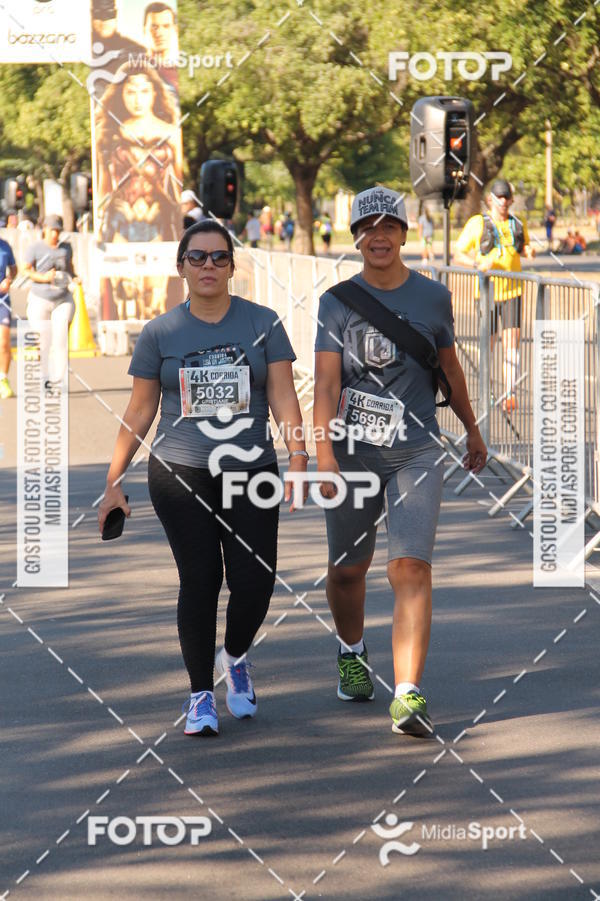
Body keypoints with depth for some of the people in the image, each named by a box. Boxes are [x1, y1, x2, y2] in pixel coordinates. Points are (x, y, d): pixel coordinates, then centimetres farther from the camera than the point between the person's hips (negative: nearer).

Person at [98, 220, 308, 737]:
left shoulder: (262, 323, 5)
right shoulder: (160, 333, 6)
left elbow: (283, 395, -1)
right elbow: (139, 412, 9)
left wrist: (299, 455, -15)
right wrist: (114, 481, 5)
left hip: (250, 472, 0)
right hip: (179, 475, 0)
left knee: (255, 580, -7)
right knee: (200, 580, -6)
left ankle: (235, 657, 24)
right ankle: (201, 695, 6)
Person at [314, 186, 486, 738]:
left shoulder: (433, 297, 4)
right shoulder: (337, 302, 0)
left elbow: (450, 369, 19)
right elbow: (326, 382, -9)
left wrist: (472, 431, 29)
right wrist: (324, 455, -21)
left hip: (417, 453, -1)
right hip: (354, 453, 1)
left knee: (411, 568, -14)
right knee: (347, 570, 10)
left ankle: (408, 695, -20)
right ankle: (352, 653, 42)